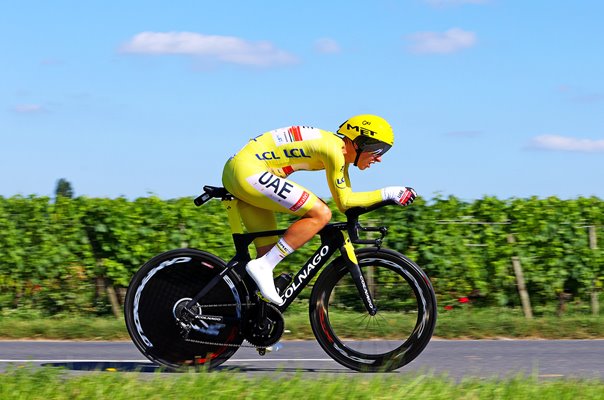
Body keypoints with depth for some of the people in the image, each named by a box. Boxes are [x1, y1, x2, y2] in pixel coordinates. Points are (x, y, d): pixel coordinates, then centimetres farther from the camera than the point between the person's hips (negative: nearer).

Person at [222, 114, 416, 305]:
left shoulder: (341, 150, 14)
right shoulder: (333, 149, -15)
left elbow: (347, 199, 21)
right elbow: (344, 202, -8)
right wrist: (387, 193, -3)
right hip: (249, 171, -11)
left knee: (270, 252, 12)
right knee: (321, 214, -15)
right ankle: (262, 267, -15)